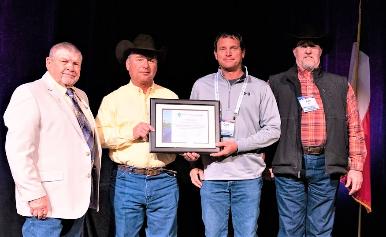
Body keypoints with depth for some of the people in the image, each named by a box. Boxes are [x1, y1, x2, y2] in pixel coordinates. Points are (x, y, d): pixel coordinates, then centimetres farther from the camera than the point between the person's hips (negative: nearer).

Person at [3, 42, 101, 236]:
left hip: (78, 199, 7)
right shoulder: (29, 93, -8)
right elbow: (18, 150, -16)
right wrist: (34, 195, -21)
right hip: (48, 202, -7)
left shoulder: (81, 96, 16)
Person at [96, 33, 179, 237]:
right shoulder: (113, 99, 6)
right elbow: (99, 136, -3)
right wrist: (131, 132, -14)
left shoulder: (170, 97, 12)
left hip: (164, 181, 1)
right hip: (127, 181, -1)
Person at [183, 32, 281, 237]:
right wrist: (194, 164, 5)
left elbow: (273, 129, 1)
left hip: (248, 176, -1)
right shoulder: (201, 86, 10)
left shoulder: (260, 88, 5)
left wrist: (237, 145, -10)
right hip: (211, 176, 1)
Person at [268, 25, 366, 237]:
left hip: (326, 166, 2)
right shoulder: (276, 84, 8)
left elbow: (354, 128, 11)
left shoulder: (340, 85, 13)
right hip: (289, 165, -1)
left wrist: (356, 167, 5)